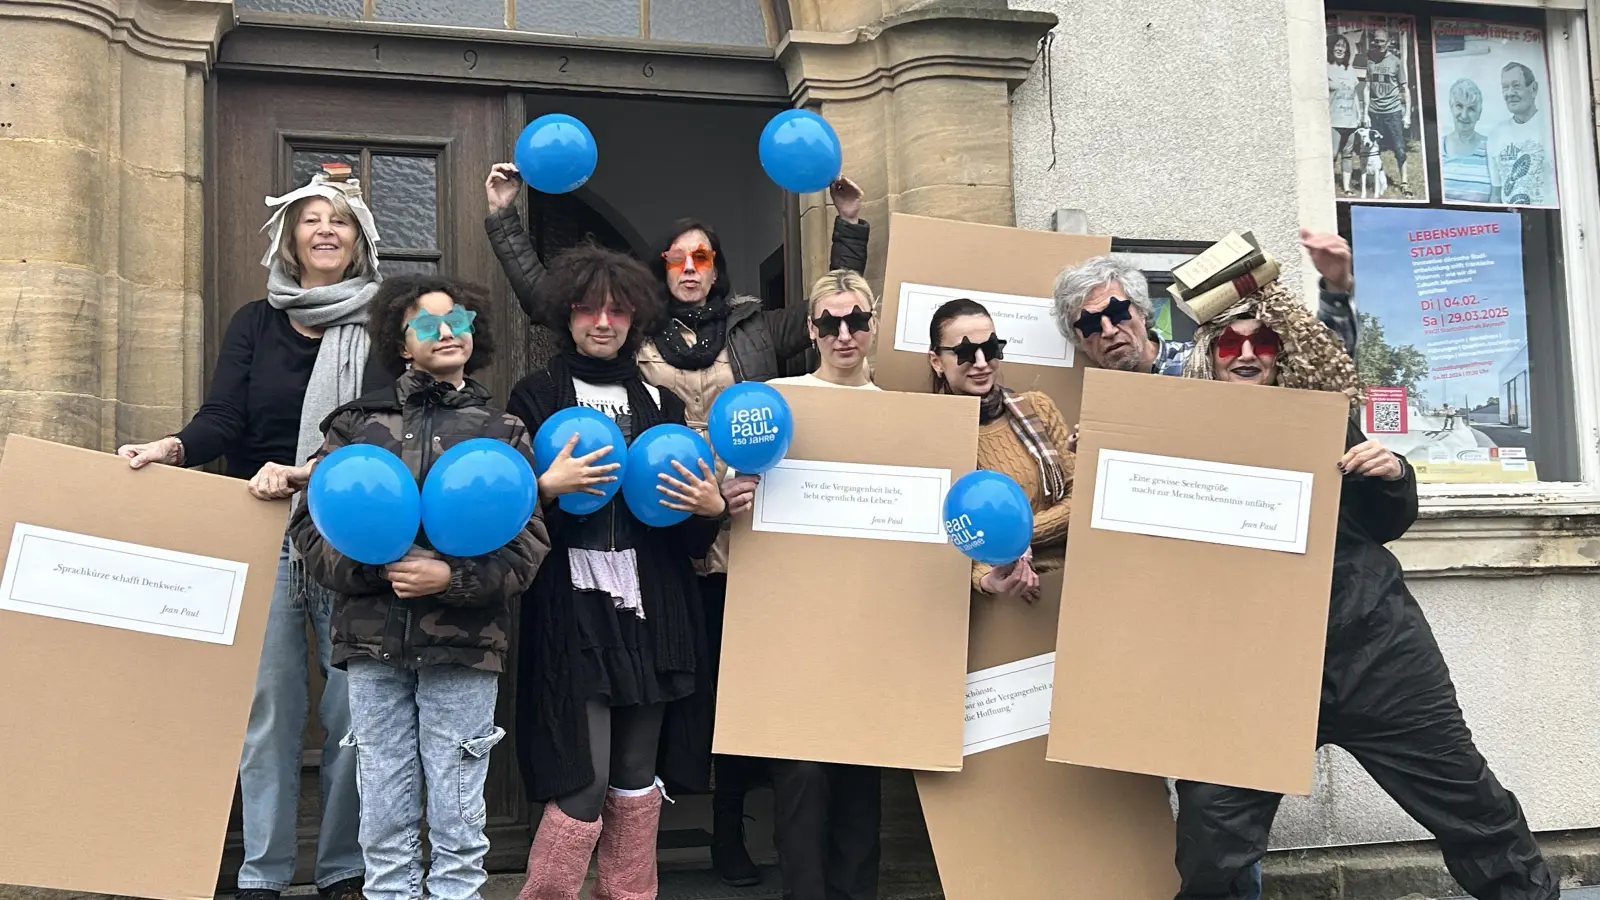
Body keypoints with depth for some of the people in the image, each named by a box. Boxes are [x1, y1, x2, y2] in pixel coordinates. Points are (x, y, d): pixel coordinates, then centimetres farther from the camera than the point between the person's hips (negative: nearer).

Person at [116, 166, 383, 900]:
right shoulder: (255, 323, 11)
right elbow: (222, 420, 1)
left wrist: (305, 472, -21)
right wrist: (172, 447, -20)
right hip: (266, 536, 1)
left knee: (352, 710, 1)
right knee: (268, 706, 2)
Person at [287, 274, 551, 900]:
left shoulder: (504, 433, 9)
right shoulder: (357, 424, 11)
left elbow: (527, 546, 0)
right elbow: (309, 526, 5)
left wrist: (452, 577, -14)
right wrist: (376, 568, -10)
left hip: (463, 645, -1)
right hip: (373, 642, 1)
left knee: (457, 818, 4)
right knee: (385, 815, 7)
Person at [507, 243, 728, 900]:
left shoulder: (658, 401, 13)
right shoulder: (535, 396, 3)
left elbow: (689, 538, 14)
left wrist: (712, 509, -7)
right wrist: (547, 487, -21)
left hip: (651, 609, 4)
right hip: (573, 609, -4)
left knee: (637, 774, 10)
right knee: (585, 783, -7)